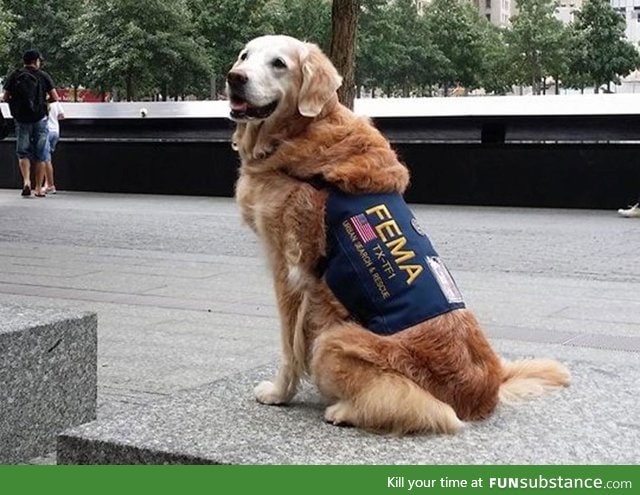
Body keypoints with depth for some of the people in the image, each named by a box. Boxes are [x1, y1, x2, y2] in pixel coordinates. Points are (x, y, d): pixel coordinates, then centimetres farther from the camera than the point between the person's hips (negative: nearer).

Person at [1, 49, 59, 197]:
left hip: (21, 119, 1)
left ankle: (26, 180, -14)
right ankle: (39, 188, 8)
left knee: (23, 152, 8)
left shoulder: (14, 76, 3)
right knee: (40, 155, 7)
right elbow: (55, 98, -4)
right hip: (40, 118, -1)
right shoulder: (43, 76, 0)